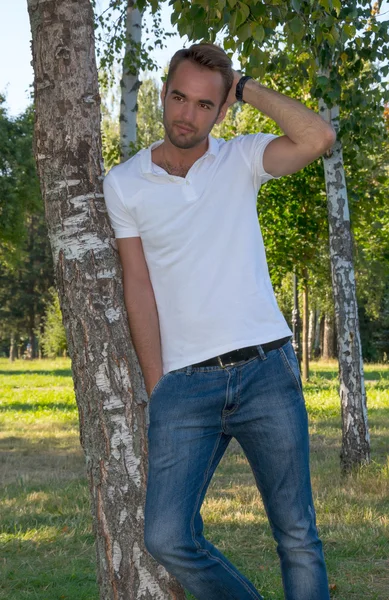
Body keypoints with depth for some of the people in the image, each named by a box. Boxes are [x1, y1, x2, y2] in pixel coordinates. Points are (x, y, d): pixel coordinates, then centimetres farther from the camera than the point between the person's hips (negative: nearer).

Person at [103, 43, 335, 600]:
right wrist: (156, 388, -2)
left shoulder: (241, 160, 5)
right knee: (168, 537, -10)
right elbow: (138, 286, 3)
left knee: (297, 535, 2)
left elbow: (319, 137, -14)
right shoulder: (125, 183, 6)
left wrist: (247, 87, -5)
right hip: (185, 384, 1)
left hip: (266, 370, 0)